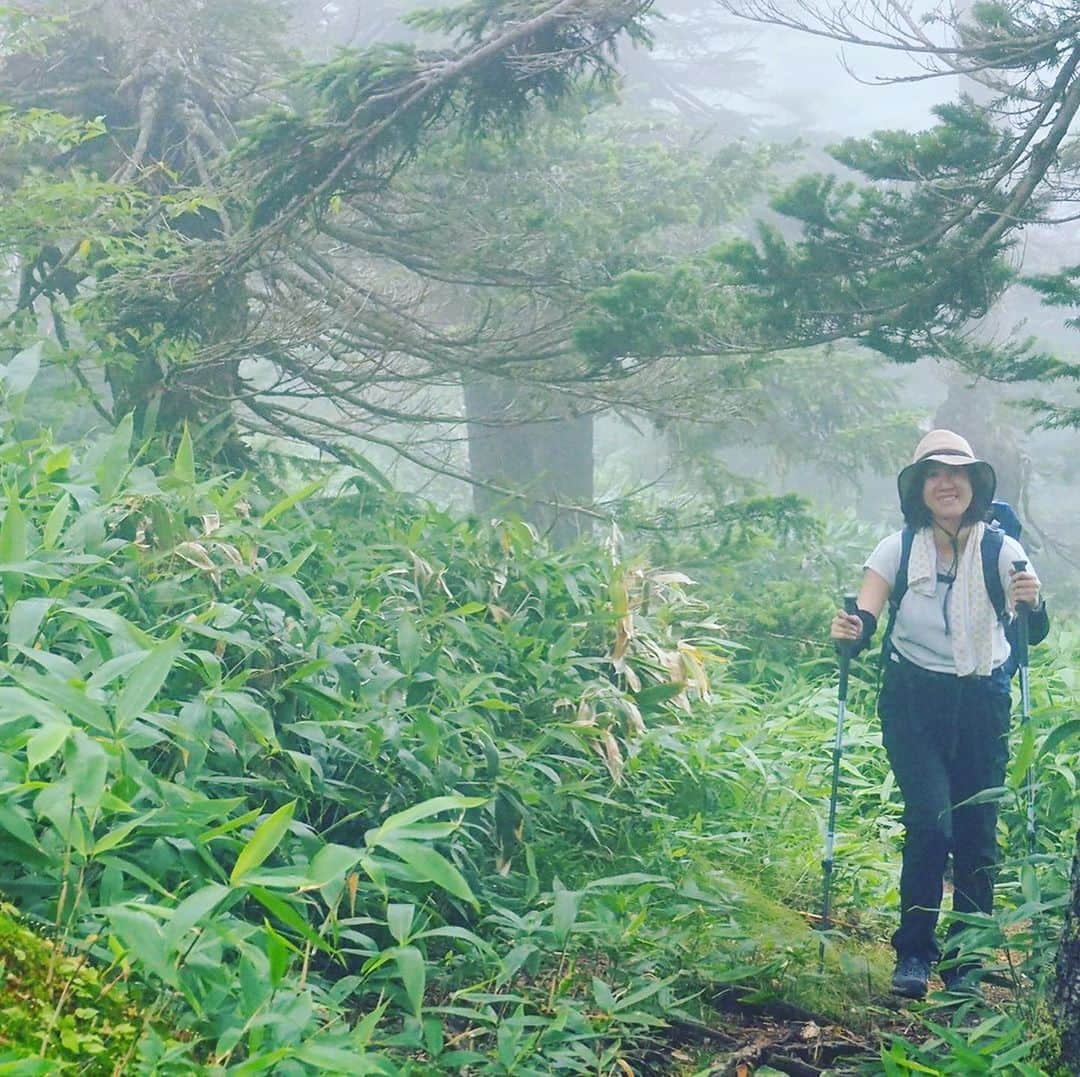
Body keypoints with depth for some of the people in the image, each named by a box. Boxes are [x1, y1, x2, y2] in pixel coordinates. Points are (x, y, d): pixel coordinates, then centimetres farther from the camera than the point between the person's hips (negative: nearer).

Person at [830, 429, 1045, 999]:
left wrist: (1032, 605, -29)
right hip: (914, 701, -1)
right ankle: (913, 954, -1)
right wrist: (851, 631, -31)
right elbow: (865, 619, -8)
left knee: (977, 835, 3)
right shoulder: (899, 549, -1)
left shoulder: (1002, 551, -1)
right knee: (930, 823, -15)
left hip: (982, 702, 1)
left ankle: (965, 964, 17)